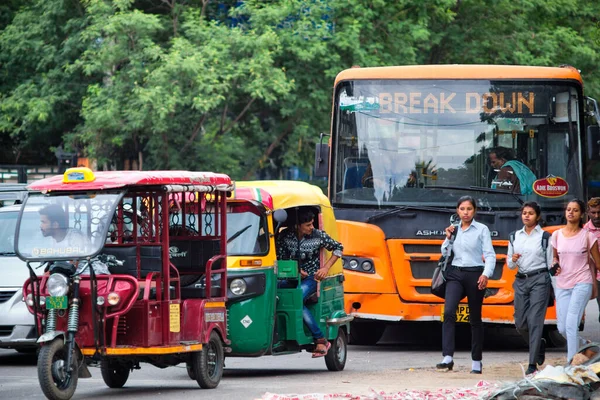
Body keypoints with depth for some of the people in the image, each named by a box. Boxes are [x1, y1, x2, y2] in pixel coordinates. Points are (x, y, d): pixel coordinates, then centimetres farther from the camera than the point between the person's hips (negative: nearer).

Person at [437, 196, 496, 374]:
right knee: (449, 312, -19)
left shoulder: (482, 230, 0)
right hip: (455, 274, 3)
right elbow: (445, 253, 16)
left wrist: (486, 274, -20)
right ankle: (448, 357, -26)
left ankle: (476, 362, 16)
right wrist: (448, 238, 0)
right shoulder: (454, 229, 12)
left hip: (474, 274, -3)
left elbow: (490, 255, -5)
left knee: (475, 318, 6)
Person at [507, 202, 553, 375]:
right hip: (521, 281, 5)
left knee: (535, 321, -11)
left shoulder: (545, 237, 0)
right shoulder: (515, 237, 13)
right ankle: (539, 344, 33)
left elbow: (551, 263, 0)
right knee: (520, 323, 4)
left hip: (540, 280, -5)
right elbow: (510, 265, 16)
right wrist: (513, 260, -6)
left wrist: (555, 288, -4)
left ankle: (533, 364, -10)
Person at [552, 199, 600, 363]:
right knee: (562, 328, 5)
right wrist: (555, 266, -2)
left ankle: (572, 363, -11)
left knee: (571, 324, -17)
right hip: (562, 285, 4)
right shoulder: (557, 235, 6)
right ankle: (583, 345, 35)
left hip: (582, 283, -4)